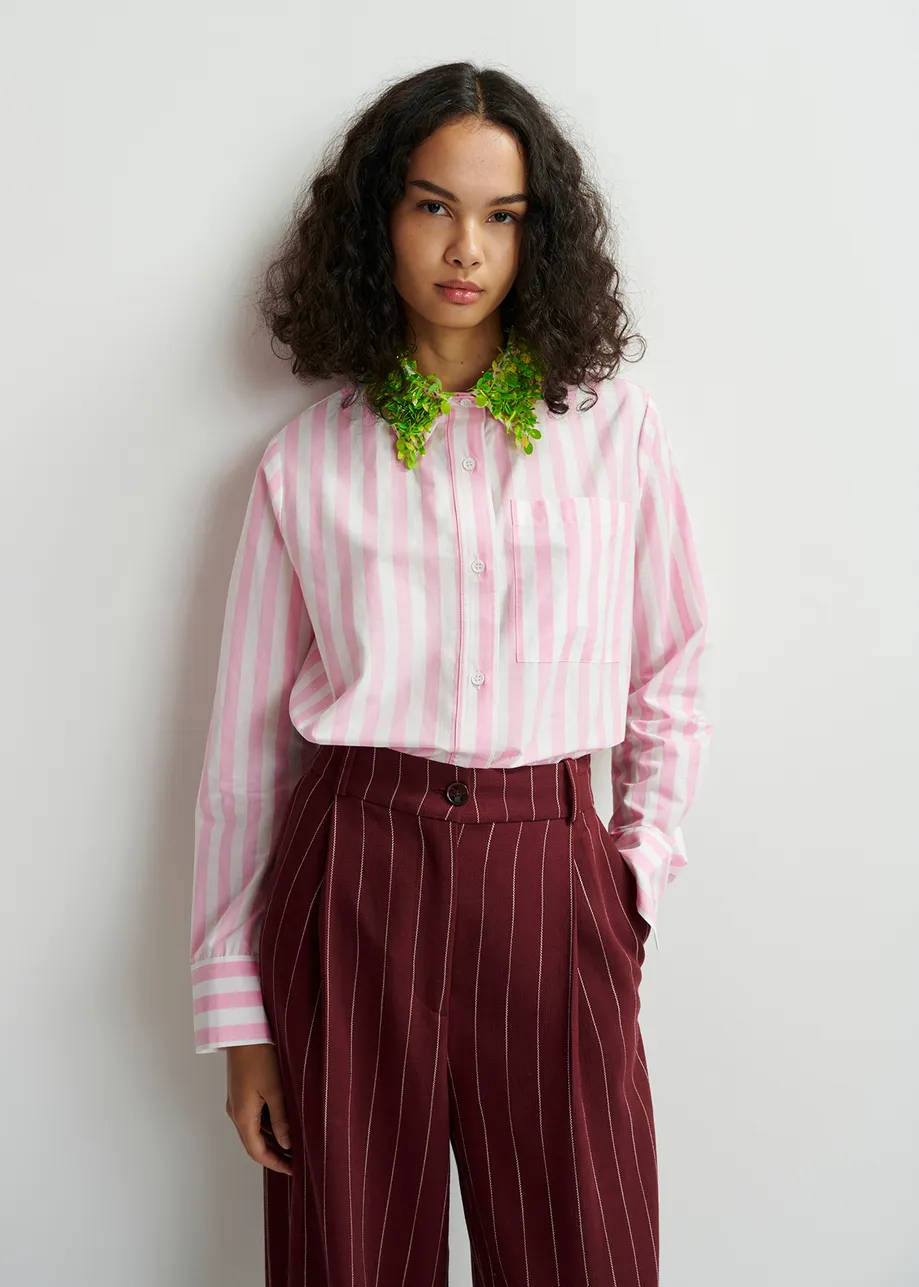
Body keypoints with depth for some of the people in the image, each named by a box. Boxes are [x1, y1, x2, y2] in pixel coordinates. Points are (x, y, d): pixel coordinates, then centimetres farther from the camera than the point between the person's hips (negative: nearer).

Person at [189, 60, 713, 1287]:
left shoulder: (617, 426, 5)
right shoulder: (307, 461, 3)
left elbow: (670, 674, 14)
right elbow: (248, 738, 4)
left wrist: (641, 867, 4)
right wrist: (238, 1016, 4)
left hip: (550, 898, 1)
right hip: (353, 881, 0)